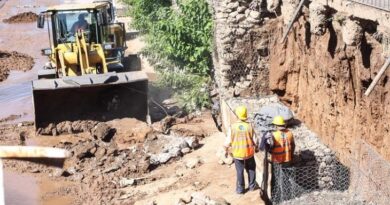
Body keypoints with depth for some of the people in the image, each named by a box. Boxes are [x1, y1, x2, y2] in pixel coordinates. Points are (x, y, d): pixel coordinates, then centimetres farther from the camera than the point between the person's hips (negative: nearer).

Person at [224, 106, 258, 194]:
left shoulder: (232, 127, -16)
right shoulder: (249, 126, -14)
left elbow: (228, 141, -9)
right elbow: (254, 140, -7)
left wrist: (226, 150, 9)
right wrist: (256, 148, 14)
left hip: (237, 153, 0)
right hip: (249, 153, 0)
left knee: (240, 171, 14)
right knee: (251, 169, 21)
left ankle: (240, 189, 23)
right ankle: (252, 186, 32)